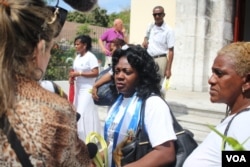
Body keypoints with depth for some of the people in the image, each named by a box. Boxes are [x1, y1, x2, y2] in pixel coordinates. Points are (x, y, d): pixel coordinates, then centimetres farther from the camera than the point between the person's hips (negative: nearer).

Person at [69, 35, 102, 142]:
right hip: (79, 88, 9)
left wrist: (79, 74, -22)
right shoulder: (78, 57, 11)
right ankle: (80, 136, 25)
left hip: (88, 89, -9)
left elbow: (95, 73, -20)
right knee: (78, 112, 12)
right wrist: (73, 75, -1)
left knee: (84, 112, -10)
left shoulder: (91, 57, -14)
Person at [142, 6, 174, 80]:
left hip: (160, 59, -5)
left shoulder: (168, 30, -9)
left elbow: (171, 51, -10)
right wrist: (145, 40, 3)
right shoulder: (150, 27, 8)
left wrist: (168, 69, -14)